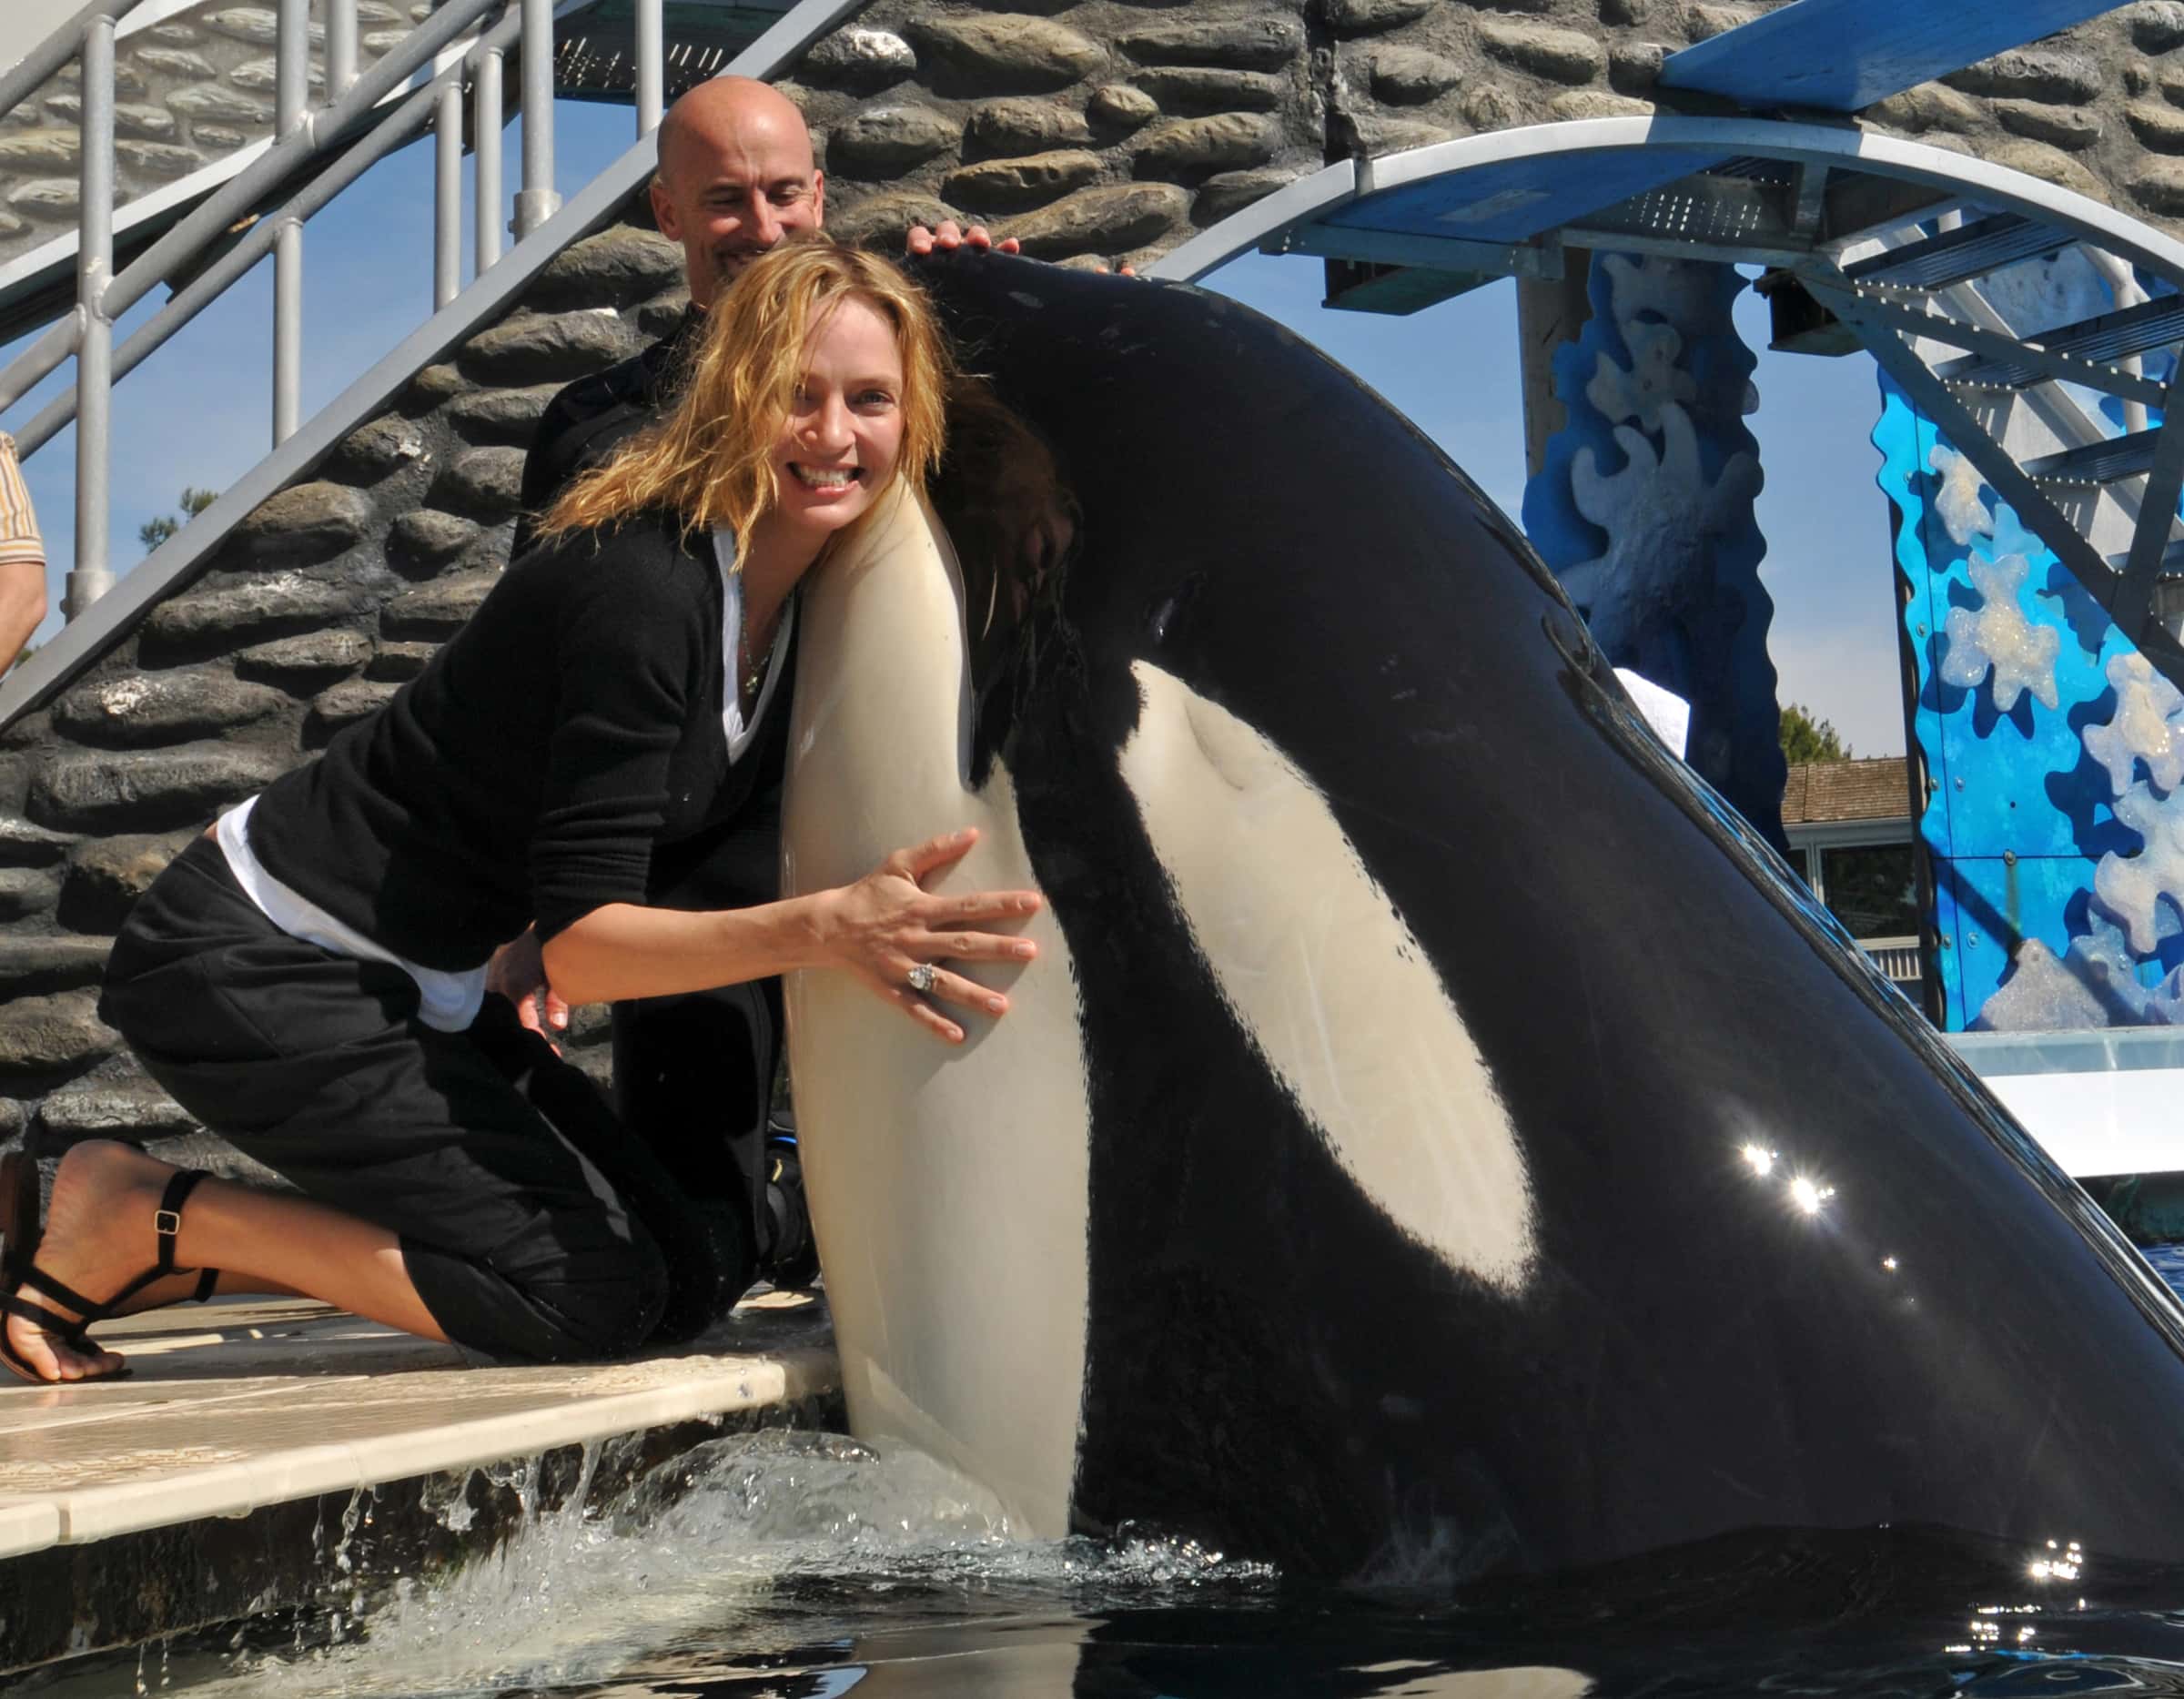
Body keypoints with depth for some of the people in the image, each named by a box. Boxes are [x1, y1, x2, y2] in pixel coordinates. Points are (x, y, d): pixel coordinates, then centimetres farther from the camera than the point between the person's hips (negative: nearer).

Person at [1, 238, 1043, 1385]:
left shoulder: (801, 600, 3)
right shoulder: (644, 582, -24)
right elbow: (577, 945, -25)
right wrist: (821, 931, -37)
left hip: (402, 984, 9)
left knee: (667, 1238, 11)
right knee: (594, 1296, -10)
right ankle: (136, 1216, -1)